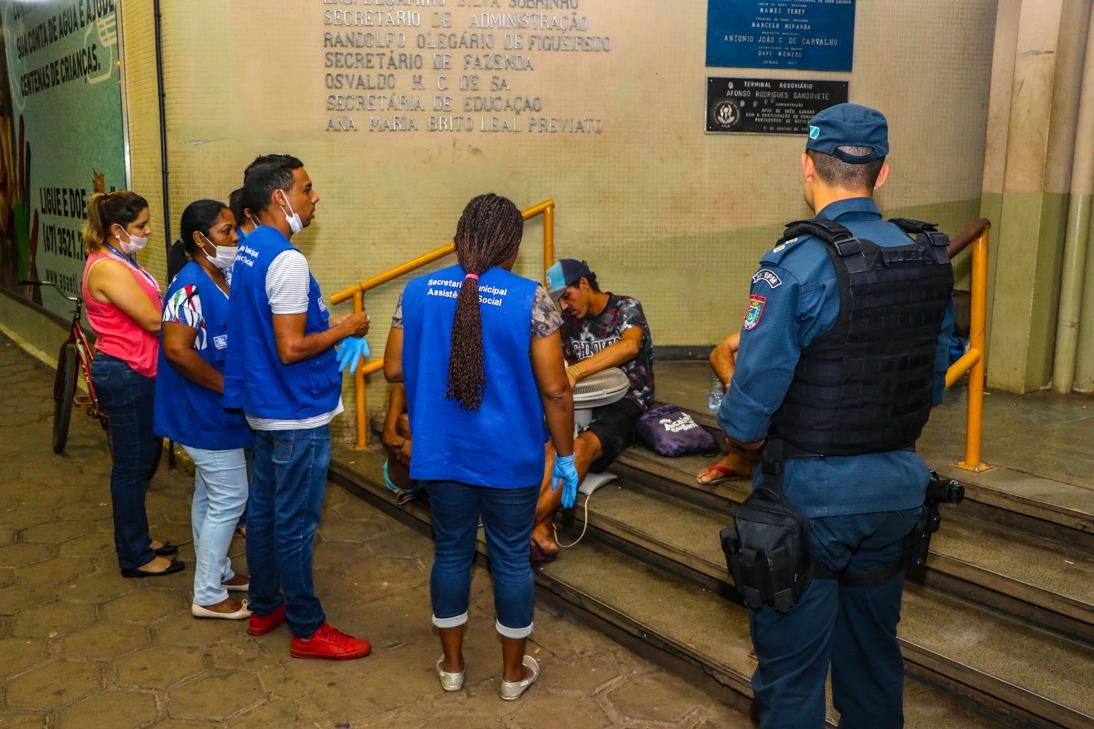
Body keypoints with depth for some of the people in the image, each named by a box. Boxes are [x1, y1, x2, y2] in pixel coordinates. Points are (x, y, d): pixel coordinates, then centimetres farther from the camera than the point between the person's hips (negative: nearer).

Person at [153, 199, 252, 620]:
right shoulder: (191, 286, -21)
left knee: (210, 495, 20)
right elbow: (177, 349, -29)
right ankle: (208, 597, 10)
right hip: (207, 413, -10)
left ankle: (217, 572, 35)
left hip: (214, 411, 10)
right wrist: (228, 386, -21)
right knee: (229, 499, -2)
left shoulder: (219, 280, 8)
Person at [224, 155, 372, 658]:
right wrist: (344, 331, -12)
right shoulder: (286, 261, -22)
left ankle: (264, 608, 32)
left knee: (263, 510, 18)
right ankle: (307, 630, 14)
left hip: (264, 407, 9)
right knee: (295, 524, 1)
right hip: (297, 414, -9)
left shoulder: (248, 250, 7)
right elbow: (291, 348, -24)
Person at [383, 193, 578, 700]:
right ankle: (513, 673, 27)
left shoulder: (417, 291, -2)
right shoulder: (530, 299, -13)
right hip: (509, 457, -3)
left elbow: (394, 370, 4)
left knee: (451, 552, 17)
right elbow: (554, 390, -13)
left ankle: (451, 665, 32)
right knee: (511, 558, 12)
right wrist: (565, 455, -2)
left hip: (440, 453, 3)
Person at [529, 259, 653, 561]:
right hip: (589, 402, 5)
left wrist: (575, 372, -35)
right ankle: (542, 529, -44)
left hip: (627, 403, -5)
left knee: (583, 446, -35)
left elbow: (630, 345, -25)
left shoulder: (626, 308, -4)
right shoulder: (570, 320, 13)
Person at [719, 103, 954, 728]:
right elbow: (934, 384, 9)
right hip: (898, 488, 6)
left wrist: (743, 434, 1)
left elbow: (755, 391, -19)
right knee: (874, 653, 24)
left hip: (810, 494, -6)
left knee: (792, 660, 9)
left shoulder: (797, 265, -20)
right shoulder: (931, 260, 0)